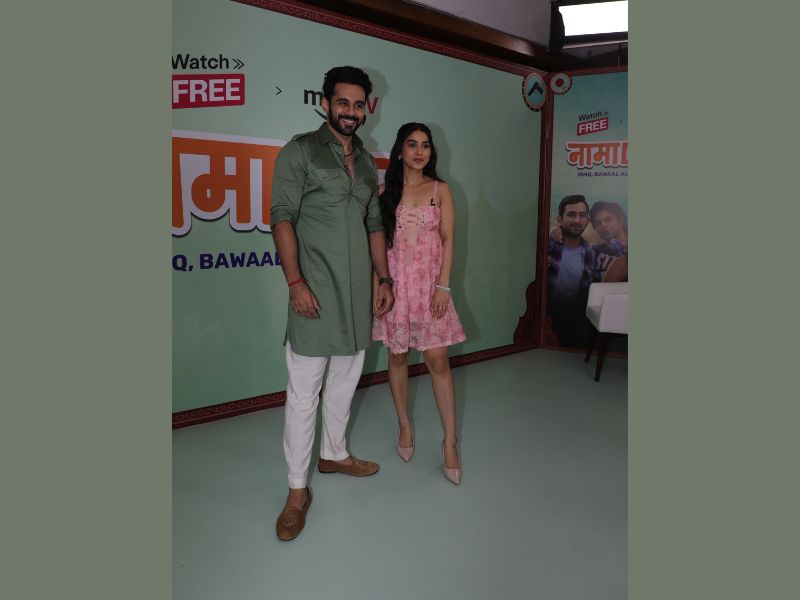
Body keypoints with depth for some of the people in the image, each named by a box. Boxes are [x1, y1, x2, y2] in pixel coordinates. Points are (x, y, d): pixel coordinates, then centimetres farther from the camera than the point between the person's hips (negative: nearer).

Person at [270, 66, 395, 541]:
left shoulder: (366, 162, 16)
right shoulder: (300, 151, -2)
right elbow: (282, 217, -10)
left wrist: (384, 279, 14)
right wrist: (296, 281, -19)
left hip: (358, 290, 6)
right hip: (316, 289, -6)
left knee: (346, 378, 16)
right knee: (304, 390, -4)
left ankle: (334, 453, 36)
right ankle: (298, 490, 7)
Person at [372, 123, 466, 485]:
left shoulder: (440, 190, 4)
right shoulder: (386, 191, 6)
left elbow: (448, 240, 0)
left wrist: (444, 286, -8)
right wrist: (376, 285, -2)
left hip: (429, 282, -1)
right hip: (394, 281, 1)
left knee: (437, 360, -5)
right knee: (397, 356, 8)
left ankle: (450, 441, 4)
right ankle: (404, 425, 27)